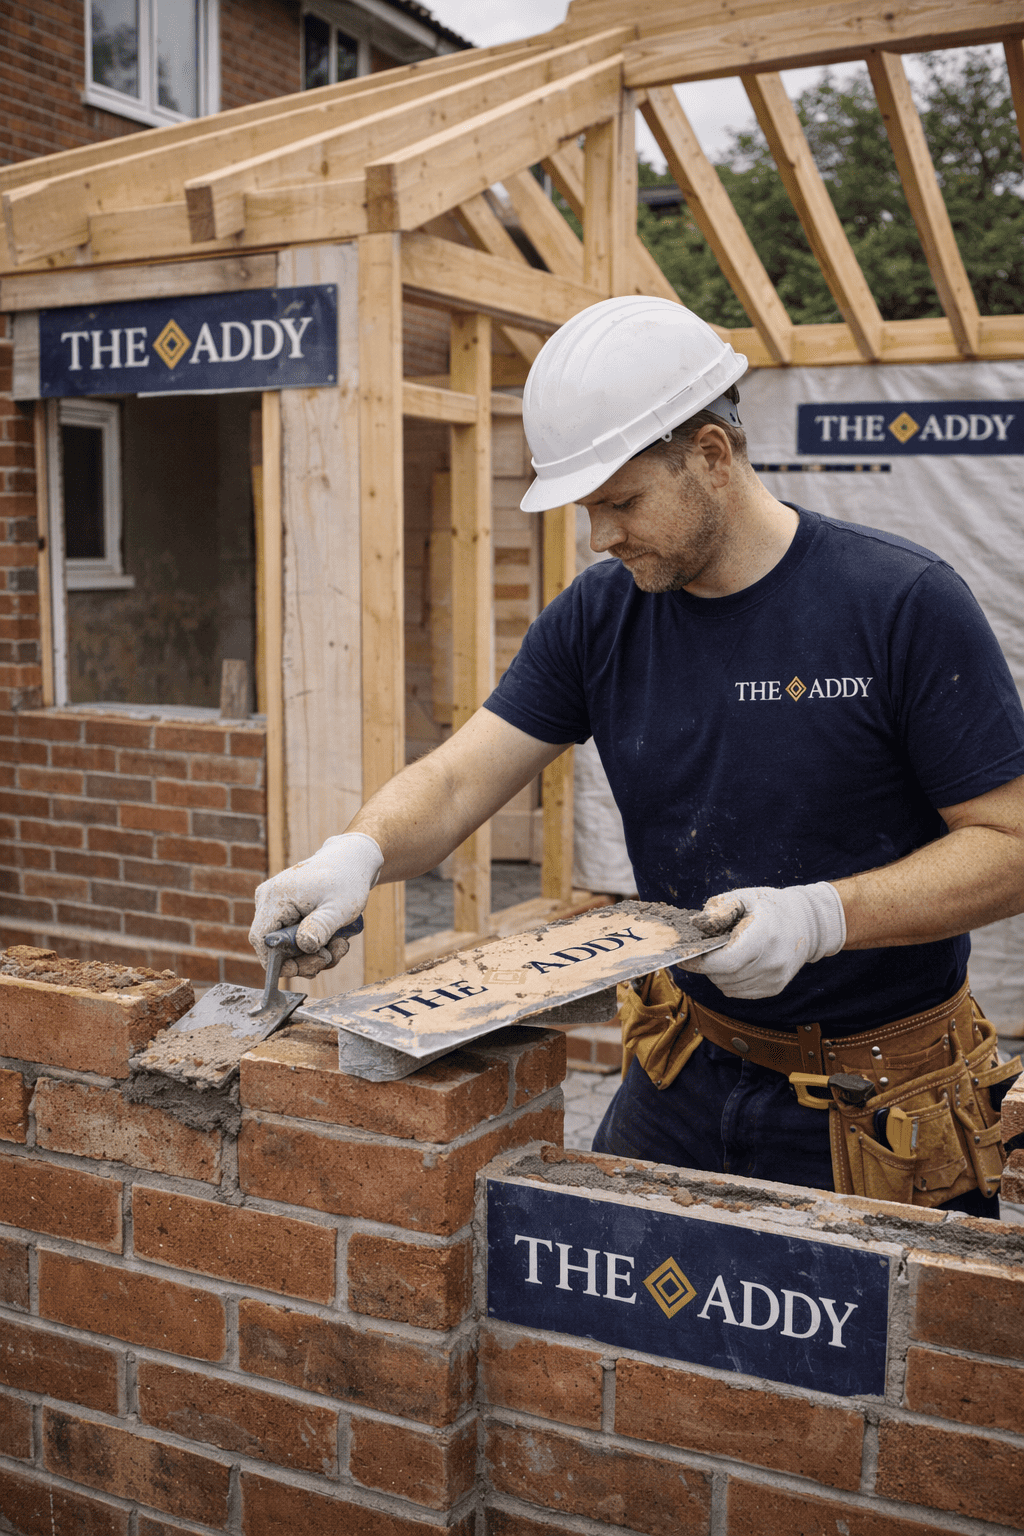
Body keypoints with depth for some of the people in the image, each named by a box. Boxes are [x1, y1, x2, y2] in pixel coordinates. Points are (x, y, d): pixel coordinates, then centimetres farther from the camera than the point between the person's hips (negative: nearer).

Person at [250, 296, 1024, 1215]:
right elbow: (458, 779, -5)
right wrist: (359, 851, -26)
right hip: (686, 1079, 4)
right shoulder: (599, 617, -1)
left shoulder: (905, 604, -16)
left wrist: (823, 914, -28)